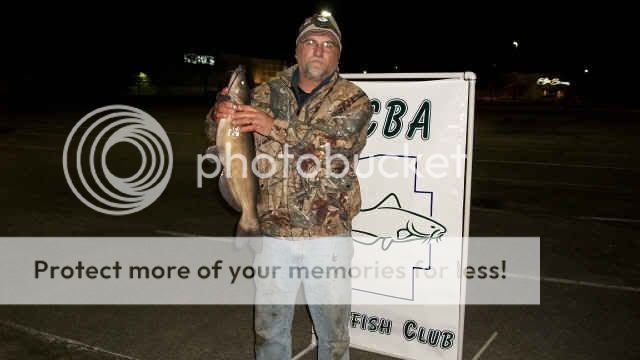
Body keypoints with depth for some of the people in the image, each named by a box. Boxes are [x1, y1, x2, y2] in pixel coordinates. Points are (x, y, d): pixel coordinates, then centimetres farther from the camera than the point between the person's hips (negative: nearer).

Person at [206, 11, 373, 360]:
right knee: (269, 327, 18)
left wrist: (275, 127, -31)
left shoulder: (353, 100, -3)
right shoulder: (267, 94, 6)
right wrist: (219, 115, -15)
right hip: (272, 233, 3)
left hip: (327, 235, -2)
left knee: (333, 329, 14)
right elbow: (218, 135, 8)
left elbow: (338, 139, -22)